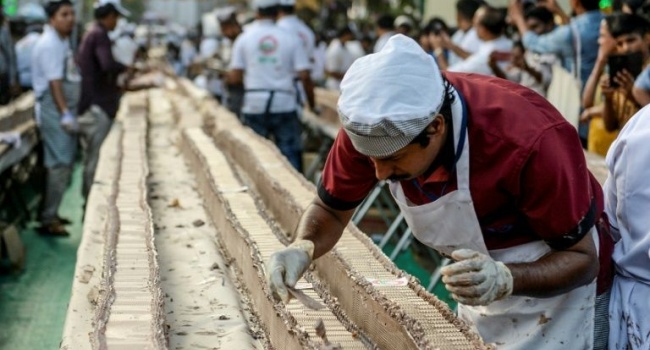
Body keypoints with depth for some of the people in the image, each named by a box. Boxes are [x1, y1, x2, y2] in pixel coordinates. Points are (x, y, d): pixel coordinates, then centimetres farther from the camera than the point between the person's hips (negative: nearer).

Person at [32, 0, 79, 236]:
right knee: (59, 164, -9)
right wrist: (65, 114, -26)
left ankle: (51, 213, 22)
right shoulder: (49, 44, -16)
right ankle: (48, 220, -5)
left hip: (65, 109, 10)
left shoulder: (62, 41, 15)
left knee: (65, 162, 14)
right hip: (54, 110, -10)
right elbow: (54, 82, -22)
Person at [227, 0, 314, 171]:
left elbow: (234, 78, -2)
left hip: (254, 106, 1)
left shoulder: (244, 38, 2)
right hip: (285, 105, -1)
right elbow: (304, 75, -5)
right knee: (291, 155, 3)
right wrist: (311, 101, 8)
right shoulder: (291, 38, 1)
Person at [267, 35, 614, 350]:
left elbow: (582, 258, -25)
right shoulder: (371, 129, -23)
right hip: (480, 273, 5)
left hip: (554, 280, -4)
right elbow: (330, 209, -6)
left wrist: (505, 280, -43)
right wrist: (301, 248, -28)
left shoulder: (528, 140, -36)